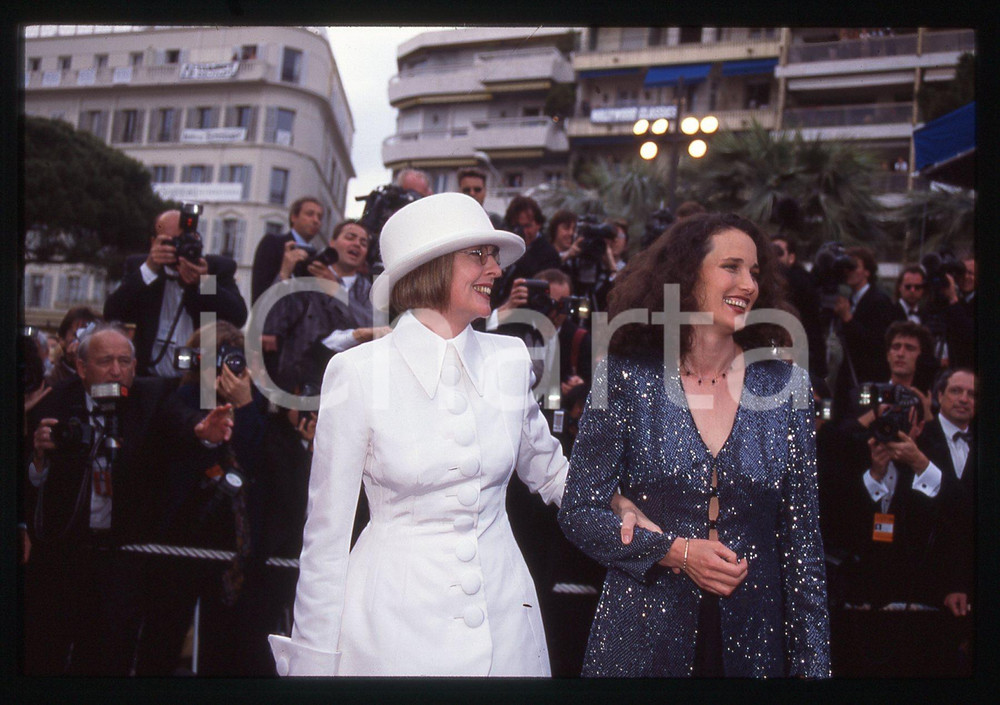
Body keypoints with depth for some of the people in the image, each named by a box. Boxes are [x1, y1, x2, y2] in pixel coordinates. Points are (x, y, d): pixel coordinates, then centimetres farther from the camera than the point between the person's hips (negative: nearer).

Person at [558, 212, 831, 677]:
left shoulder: (784, 385, -2)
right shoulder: (627, 377, -8)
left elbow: (801, 534, 1)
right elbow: (579, 511, -5)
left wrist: (811, 663, -1)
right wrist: (675, 551, -16)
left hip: (752, 638, 2)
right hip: (641, 634, -2)